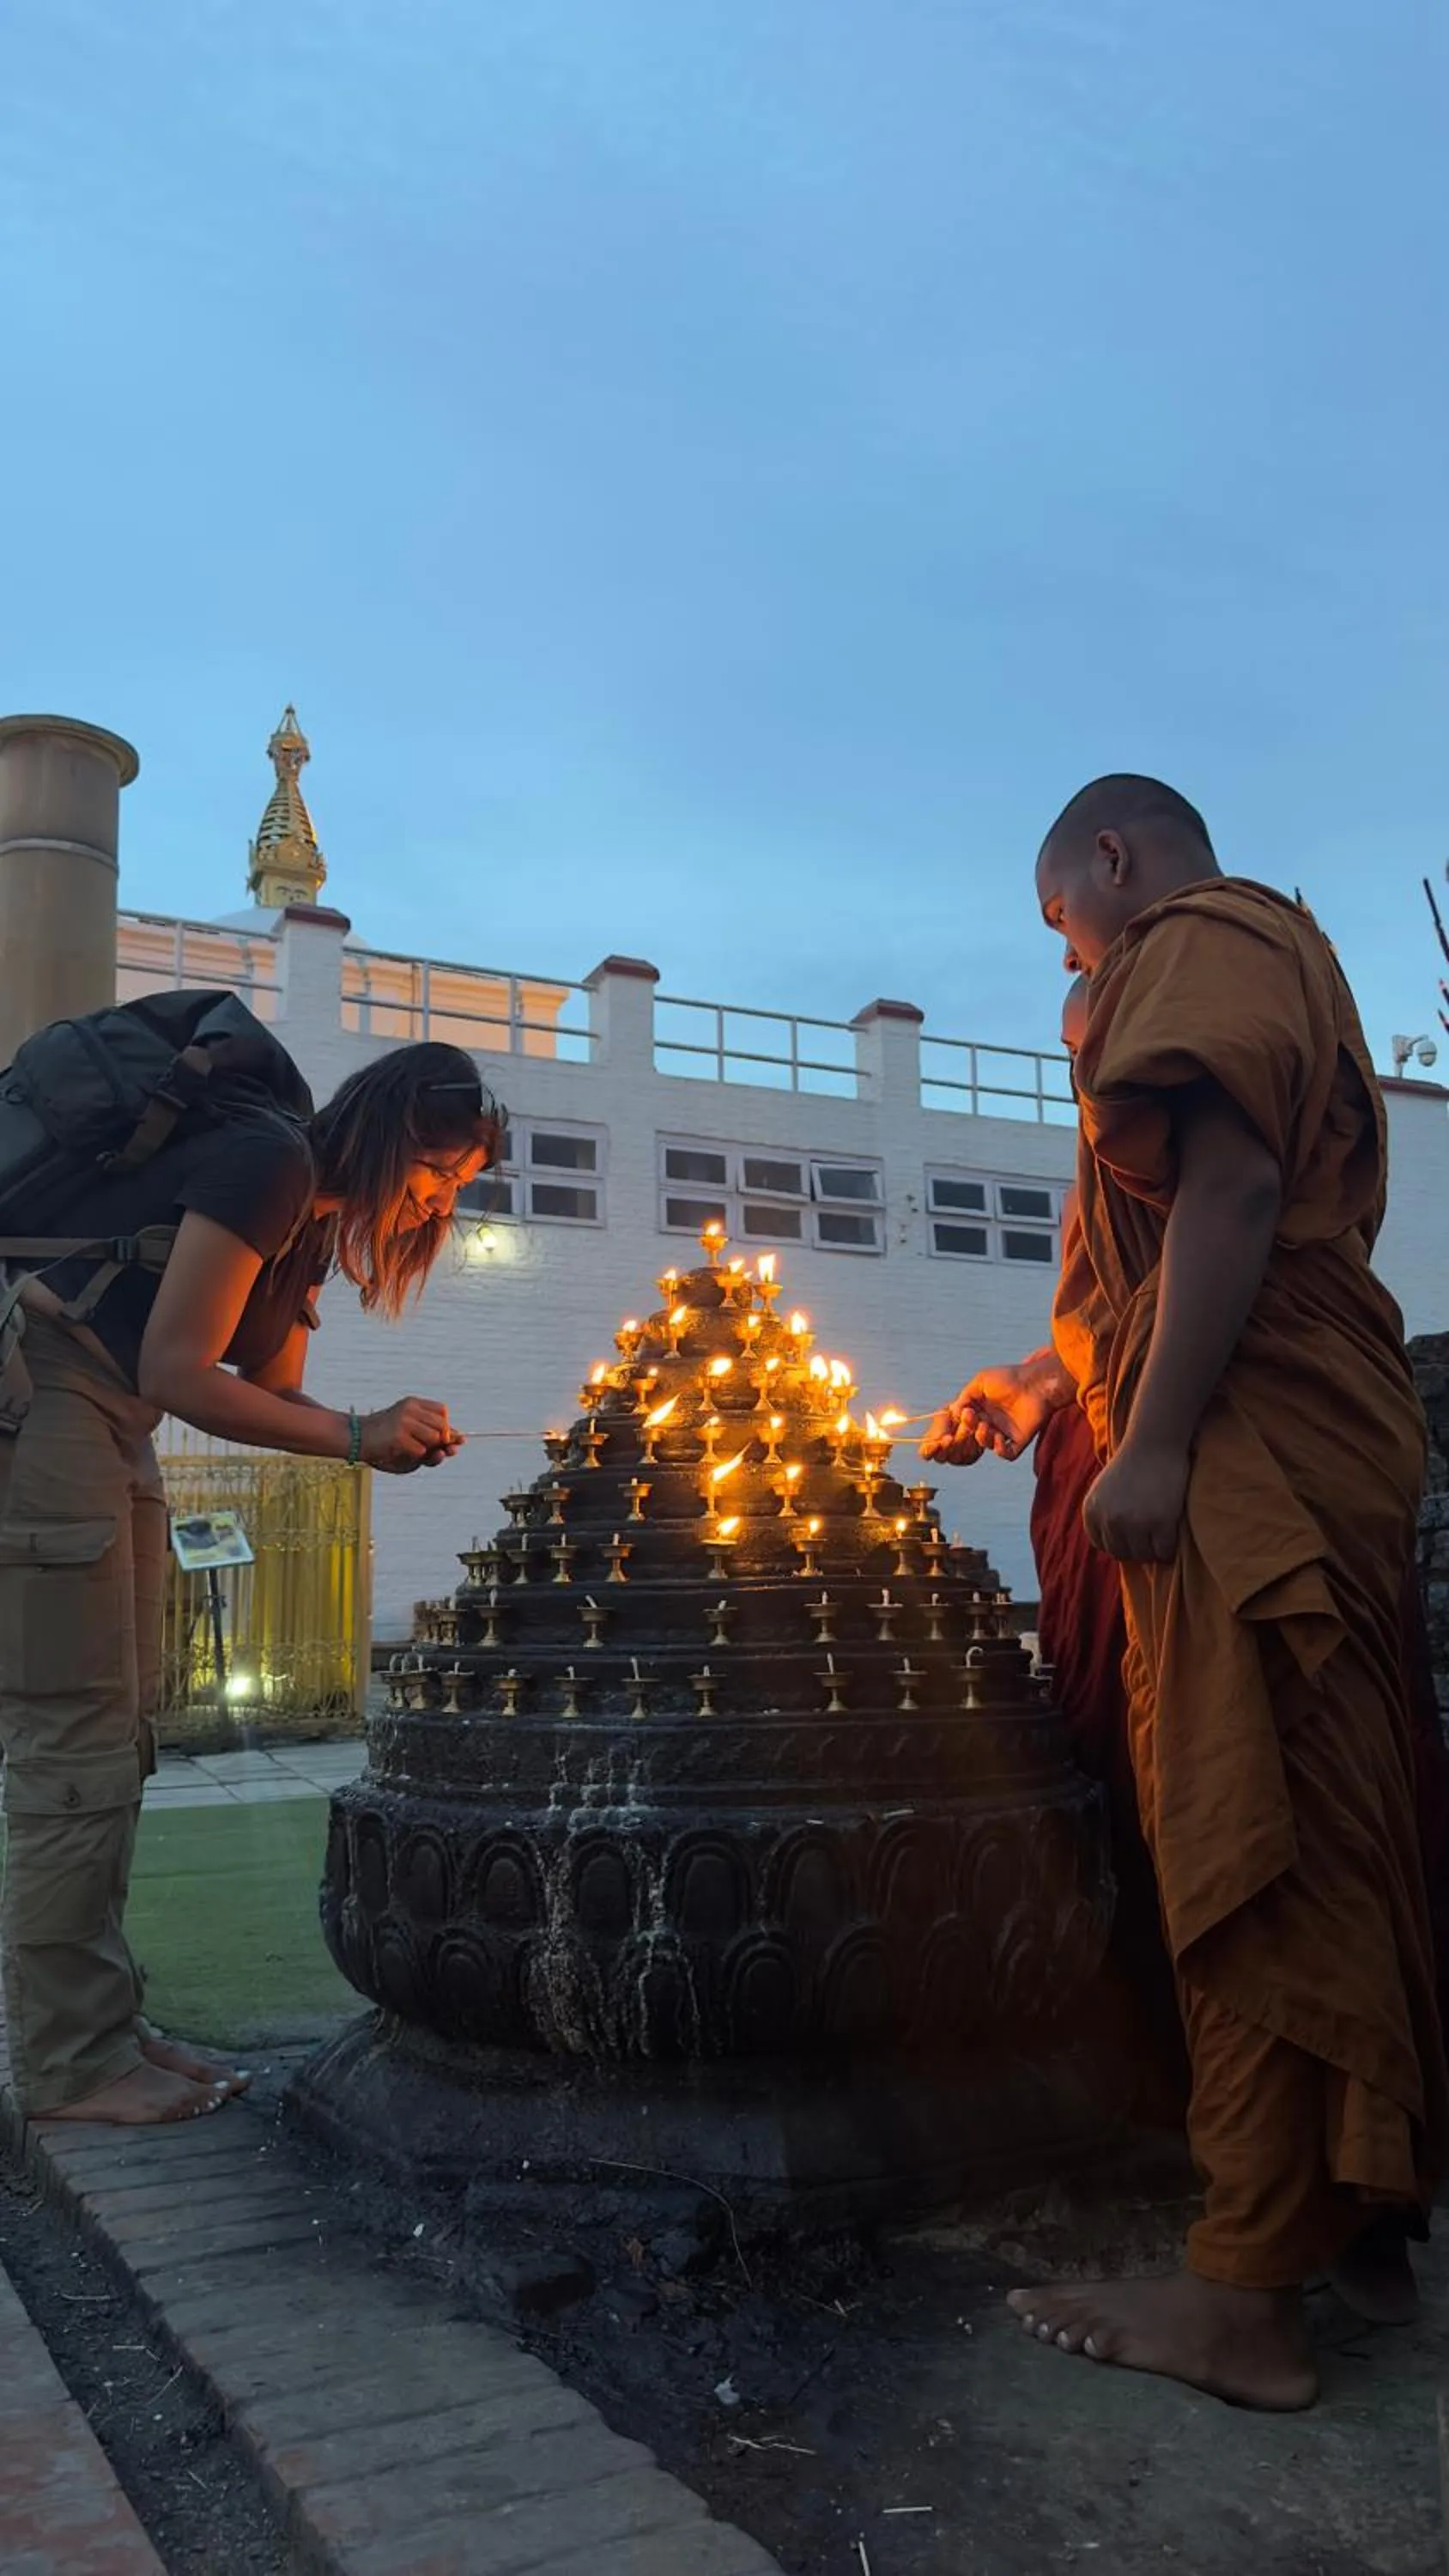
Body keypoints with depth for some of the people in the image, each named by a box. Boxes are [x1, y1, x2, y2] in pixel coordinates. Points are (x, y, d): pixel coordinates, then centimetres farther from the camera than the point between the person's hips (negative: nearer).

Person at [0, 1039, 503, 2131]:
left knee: (115, 1743, 11)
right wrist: (358, 1438, -13)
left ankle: (102, 2027, 20)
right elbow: (177, 1373, -19)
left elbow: (274, 1392, 15)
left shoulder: (311, 1226, 13)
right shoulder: (270, 1162, -17)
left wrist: (391, 1428, -4)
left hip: (107, 1432, 10)